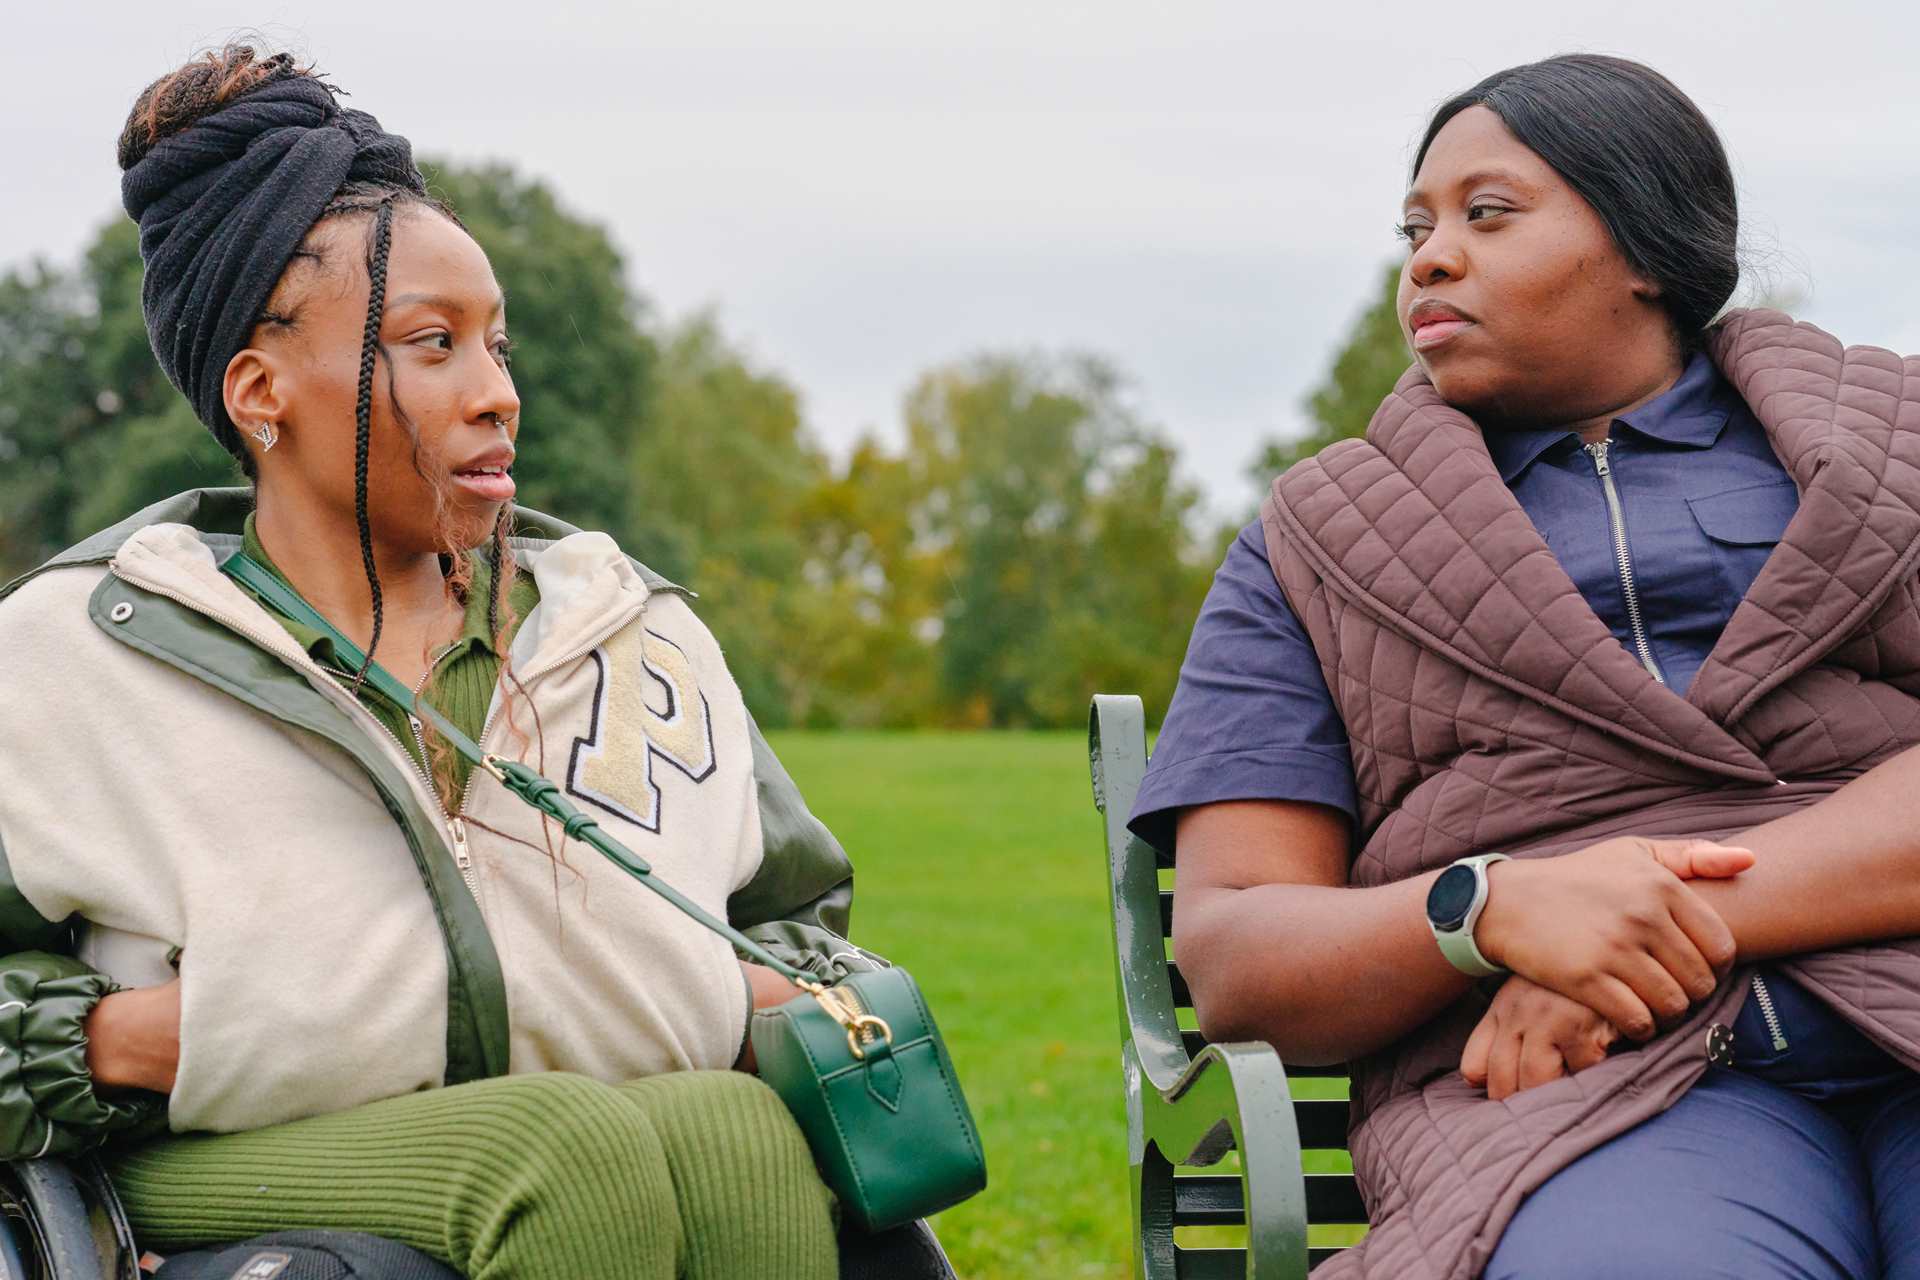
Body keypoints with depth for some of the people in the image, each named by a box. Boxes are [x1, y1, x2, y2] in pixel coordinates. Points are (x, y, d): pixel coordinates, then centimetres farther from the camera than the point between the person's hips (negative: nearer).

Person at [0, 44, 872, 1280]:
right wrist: (125, 1042, -10)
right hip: (233, 1177, -3)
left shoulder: (631, 631, 15)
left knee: (741, 1137, -32)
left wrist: (782, 1009, 4)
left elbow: (796, 911, 28)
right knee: (565, 1147, -34)